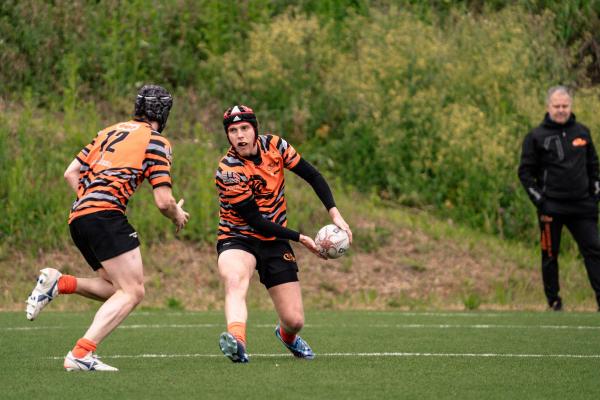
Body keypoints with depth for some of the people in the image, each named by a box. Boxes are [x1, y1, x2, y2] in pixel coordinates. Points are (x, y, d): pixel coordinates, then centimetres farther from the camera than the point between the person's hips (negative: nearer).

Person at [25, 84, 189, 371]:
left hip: (78, 216, 8)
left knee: (116, 289, 16)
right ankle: (81, 354, -22)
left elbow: (70, 173, 22)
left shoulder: (109, 131, 24)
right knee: (133, 292, -9)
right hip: (105, 215, -8)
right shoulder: (156, 142, 3)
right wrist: (177, 217, 18)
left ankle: (57, 283, -3)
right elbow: (163, 201, -2)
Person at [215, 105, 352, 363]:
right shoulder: (228, 171, -20)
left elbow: (313, 176, 4)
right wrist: (300, 238, -18)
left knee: (294, 320, -2)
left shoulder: (274, 146, -6)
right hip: (238, 239, -4)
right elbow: (255, 221, -19)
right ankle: (237, 341, -63)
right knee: (235, 279, -40)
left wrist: (335, 214, -8)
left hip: (274, 243, 4)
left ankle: (287, 336, 37)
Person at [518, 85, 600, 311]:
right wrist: (540, 202, -8)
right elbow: (525, 172, -1)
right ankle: (554, 302, 12)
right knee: (550, 256, 3)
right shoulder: (536, 137, -1)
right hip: (551, 208, -3)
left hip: (581, 207, 3)